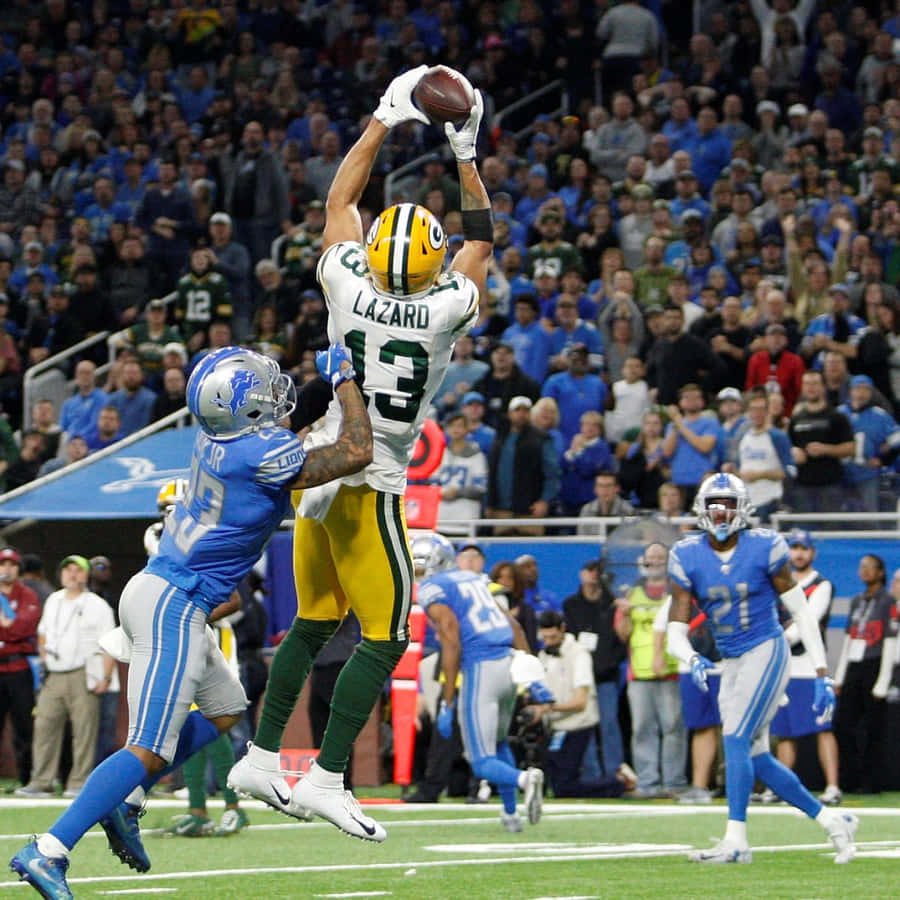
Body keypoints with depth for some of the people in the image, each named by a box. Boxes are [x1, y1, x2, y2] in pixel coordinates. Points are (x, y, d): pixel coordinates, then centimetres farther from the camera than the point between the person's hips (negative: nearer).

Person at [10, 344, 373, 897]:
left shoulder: (216, 440, 4)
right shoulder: (264, 454, -20)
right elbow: (356, 455, -12)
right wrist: (345, 379, -2)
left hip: (154, 591, 9)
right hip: (174, 607, -9)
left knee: (224, 710, 23)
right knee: (150, 750, -9)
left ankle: (126, 800, 17)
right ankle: (47, 853, -15)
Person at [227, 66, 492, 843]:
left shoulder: (352, 294, -6)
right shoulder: (446, 312, -12)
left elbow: (341, 201, 11)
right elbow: (482, 239, 7)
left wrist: (384, 122, 18)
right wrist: (466, 153, 15)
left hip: (321, 476, 5)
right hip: (369, 488, -5)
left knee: (314, 623, 18)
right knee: (385, 636, 0)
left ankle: (262, 756, 22)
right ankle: (328, 778, -6)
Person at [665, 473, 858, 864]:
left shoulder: (764, 547, -9)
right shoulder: (687, 557, -1)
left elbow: (801, 612, -4)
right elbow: (675, 633, -3)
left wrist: (822, 675, -7)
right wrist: (693, 660, -26)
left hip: (766, 652, -5)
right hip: (731, 663, 5)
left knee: (736, 740, -17)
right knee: (756, 758, 7)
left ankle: (736, 840, -14)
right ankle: (831, 821, 20)